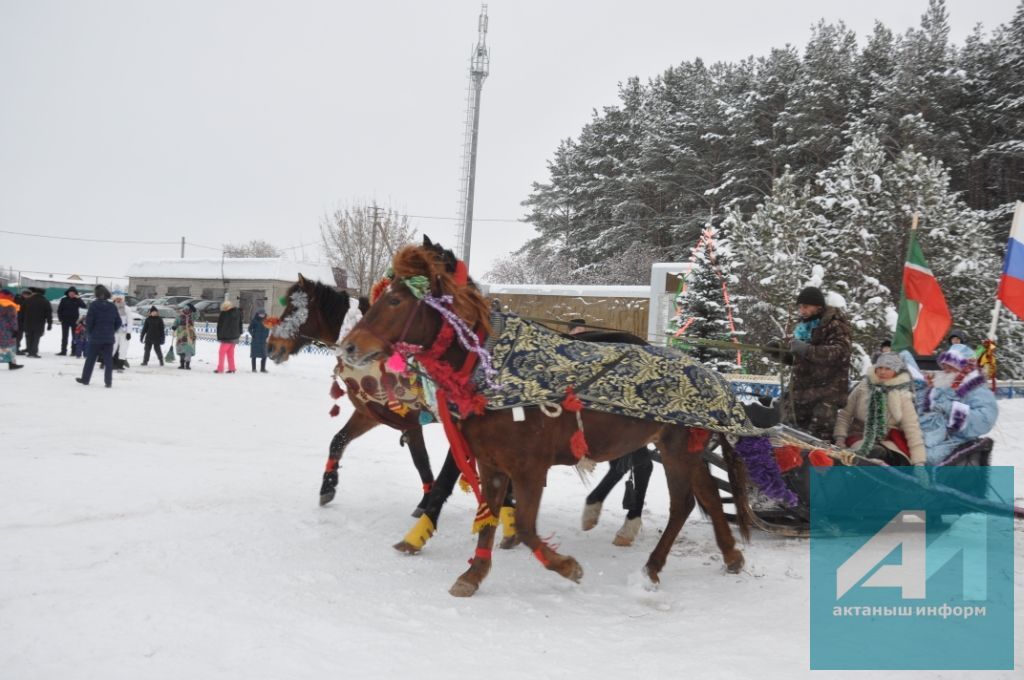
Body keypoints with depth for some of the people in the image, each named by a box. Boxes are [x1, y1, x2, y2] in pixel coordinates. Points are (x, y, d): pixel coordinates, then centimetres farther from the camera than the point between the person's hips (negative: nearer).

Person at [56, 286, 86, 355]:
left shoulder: (77, 300, 1)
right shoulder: (64, 300, 2)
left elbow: (84, 306, -14)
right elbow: (59, 309, 6)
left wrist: (78, 298, -19)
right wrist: (60, 318, -3)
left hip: (74, 321, 0)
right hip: (65, 320, 0)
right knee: (64, 336, 3)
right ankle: (63, 351, 7)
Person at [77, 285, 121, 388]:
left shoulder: (94, 305, -9)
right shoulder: (112, 306, 2)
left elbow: (89, 321, -11)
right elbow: (118, 322, 4)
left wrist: (89, 332, 4)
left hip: (96, 337, -2)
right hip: (109, 338, 2)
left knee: (90, 359, 10)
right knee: (108, 360, 4)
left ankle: (85, 379, 17)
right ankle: (108, 381, 0)